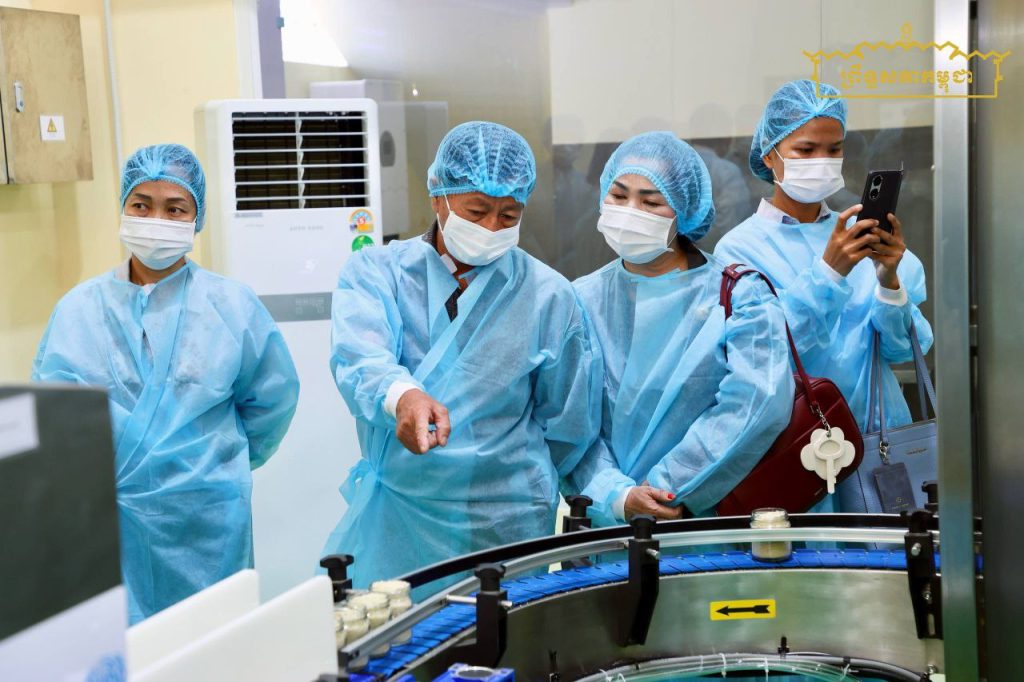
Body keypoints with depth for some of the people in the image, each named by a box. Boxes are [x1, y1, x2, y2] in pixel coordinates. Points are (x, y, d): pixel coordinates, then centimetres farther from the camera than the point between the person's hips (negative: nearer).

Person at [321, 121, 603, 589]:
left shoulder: (548, 297, 0)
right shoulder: (376, 271, 0)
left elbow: (569, 427, 8)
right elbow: (358, 356, -21)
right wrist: (401, 396, -41)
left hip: (501, 532, -1)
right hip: (389, 520, 1)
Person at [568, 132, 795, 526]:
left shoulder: (739, 296, 2)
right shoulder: (583, 300, 9)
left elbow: (760, 404, -13)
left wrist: (664, 488, -14)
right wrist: (617, 497, -15)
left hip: (707, 524, -2)